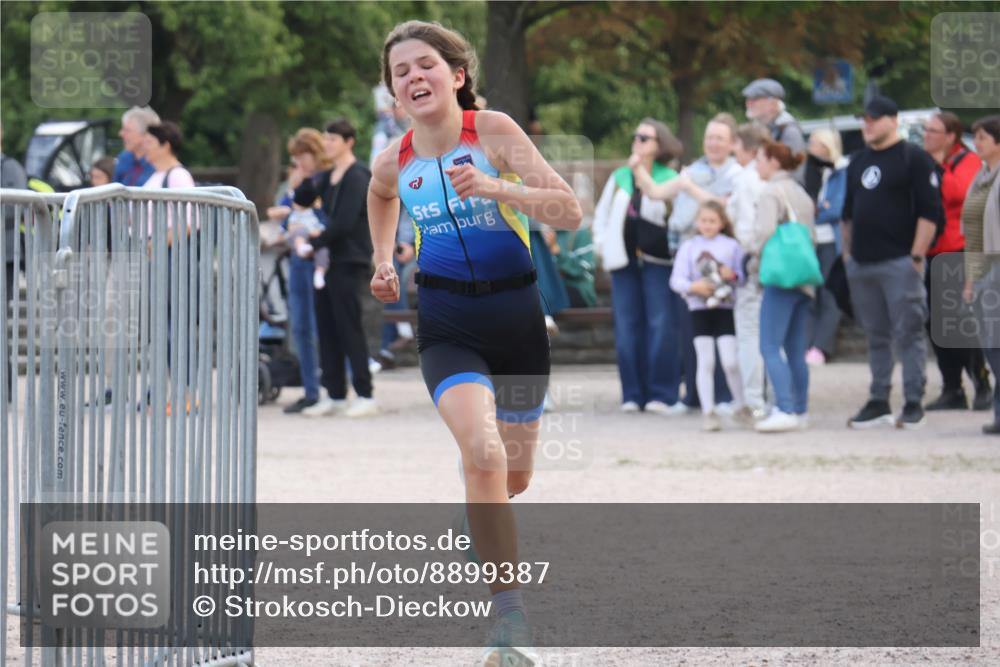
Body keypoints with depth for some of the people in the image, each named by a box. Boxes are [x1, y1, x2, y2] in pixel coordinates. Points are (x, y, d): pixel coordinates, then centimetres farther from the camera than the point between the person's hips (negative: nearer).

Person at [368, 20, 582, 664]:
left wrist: (492, 187, -29)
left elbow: (569, 211, -18)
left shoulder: (493, 130, -10)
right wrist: (384, 260, 17)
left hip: (517, 315, 0)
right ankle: (510, 613, -21)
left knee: (514, 479, 12)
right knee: (484, 454, -25)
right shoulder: (395, 163, 0)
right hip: (448, 324, 0)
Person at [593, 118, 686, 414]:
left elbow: (676, 216, -13)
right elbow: (602, 212, 19)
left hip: (656, 259, -4)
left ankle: (661, 394, -4)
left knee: (660, 326, -7)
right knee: (627, 328, 2)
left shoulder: (670, 179, 0)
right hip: (624, 261, 4)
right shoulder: (620, 177, 13)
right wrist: (603, 245, 6)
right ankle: (633, 394, 6)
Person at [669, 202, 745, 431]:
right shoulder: (689, 247, 6)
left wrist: (734, 276, -16)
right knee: (706, 362, 1)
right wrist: (693, 286, -18)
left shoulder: (732, 246, 5)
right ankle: (708, 412, 4)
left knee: (730, 362, -5)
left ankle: (741, 407, 13)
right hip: (699, 309, 1)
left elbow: (743, 273, 5)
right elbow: (676, 279, 0)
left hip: (725, 308, -1)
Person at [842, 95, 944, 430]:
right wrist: (847, 253, 15)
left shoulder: (914, 158, -4)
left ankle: (913, 404, -4)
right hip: (861, 264, 7)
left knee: (908, 334, -6)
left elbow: (930, 212, -9)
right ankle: (878, 402, 14)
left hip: (899, 262, -7)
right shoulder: (858, 161, 17)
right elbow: (848, 213, 24)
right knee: (876, 337, 10)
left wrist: (916, 256, -14)